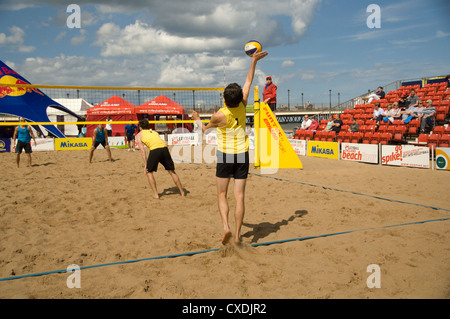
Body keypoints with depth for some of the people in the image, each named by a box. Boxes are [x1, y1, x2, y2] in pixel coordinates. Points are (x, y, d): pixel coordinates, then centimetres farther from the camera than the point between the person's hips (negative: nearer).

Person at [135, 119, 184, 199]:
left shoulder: (139, 135, 21)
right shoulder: (154, 132, 34)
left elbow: (142, 151, 11)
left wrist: (145, 165, 10)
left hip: (154, 149, -4)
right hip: (165, 148, 4)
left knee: (149, 172, 16)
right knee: (172, 171, 17)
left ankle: (155, 194, 10)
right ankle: (182, 192, 23)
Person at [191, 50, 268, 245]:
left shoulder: (219, 115, -14)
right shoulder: (242, 106, -5)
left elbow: (205, 129, 7)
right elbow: (249, 82, 8)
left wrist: (197, 119, 26)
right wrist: (254, 61, 17)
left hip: (225, 156, -3)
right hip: (242, 155, 3)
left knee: (222, 195, 10)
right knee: (240, 197, 4)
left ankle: (226, 227, -7)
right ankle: (237, 234, 6)